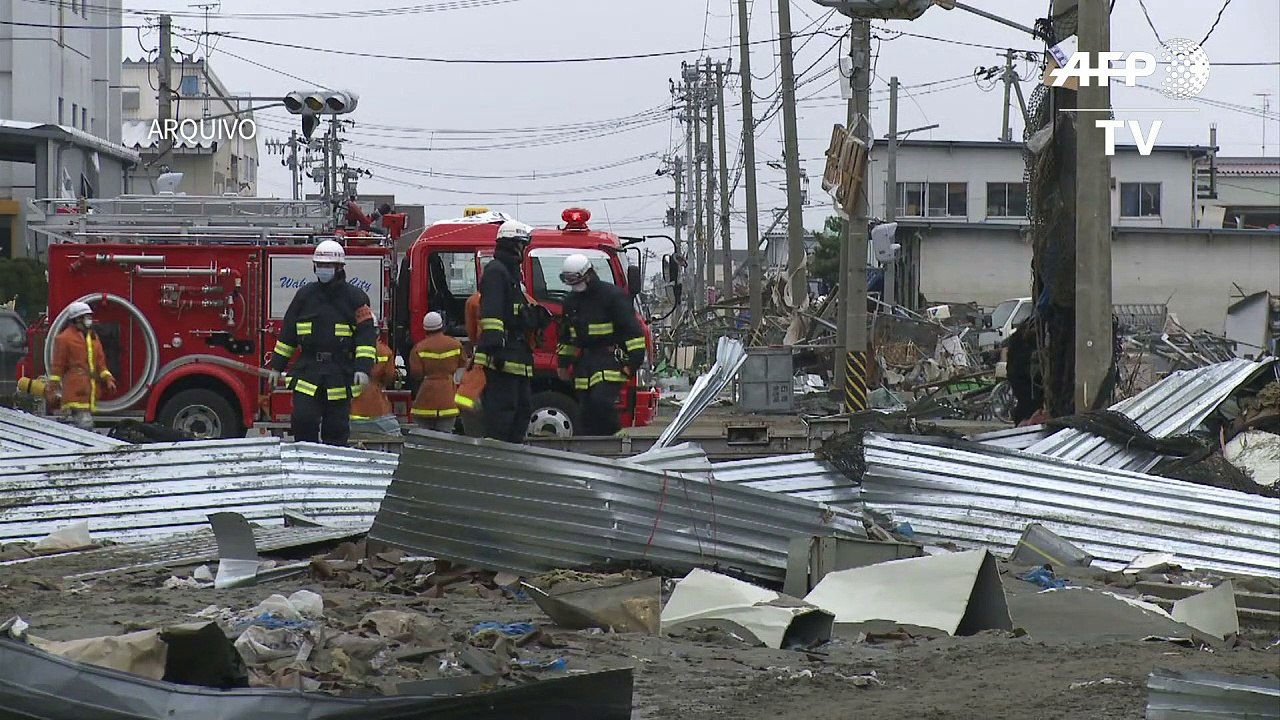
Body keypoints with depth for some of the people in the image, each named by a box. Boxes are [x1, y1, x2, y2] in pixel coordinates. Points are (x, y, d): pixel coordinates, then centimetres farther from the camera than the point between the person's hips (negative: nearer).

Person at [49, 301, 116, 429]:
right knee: (85, 424, -18)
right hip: (76, 393, -8)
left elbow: (100, 361, 20)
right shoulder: (64, 338, -3)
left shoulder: (93, 337, 19)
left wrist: (108, 379, 7)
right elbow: (58, 366, -4)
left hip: (91, 393, 8)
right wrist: (53, 388, -7)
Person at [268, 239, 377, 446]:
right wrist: (277, 365, 14)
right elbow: (287, 333, 16)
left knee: (336, 429, 3)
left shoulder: (355, 297, 1)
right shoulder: (305, 295, 10)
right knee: (303, 421, -9)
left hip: (340, 374, -2)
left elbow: (366, 334, -4)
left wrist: (363, 368, -15)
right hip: (307, 371, 2)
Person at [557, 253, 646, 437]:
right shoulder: (571, 301, 15)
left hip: (610, 358, -7)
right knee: (587, 409, 4)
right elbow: (566, 335, 28)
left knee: (601, 400, -23)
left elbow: (632, 329, -11)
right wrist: (564, 362, 25)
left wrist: (635, 358, -17)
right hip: (584, 361, 7)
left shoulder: (613, 295, -7)